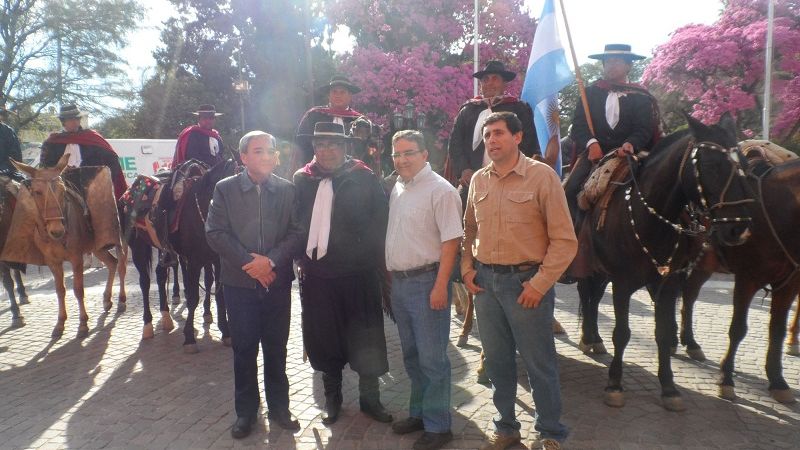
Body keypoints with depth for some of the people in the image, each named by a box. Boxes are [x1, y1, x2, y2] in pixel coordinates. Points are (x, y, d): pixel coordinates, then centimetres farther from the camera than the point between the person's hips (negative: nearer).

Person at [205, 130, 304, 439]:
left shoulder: (287, 190, 2)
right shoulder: (225, 189, 0)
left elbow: (297, 232, -2)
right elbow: (215, 233, -6)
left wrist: (271, 260, -14)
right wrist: (250, 262, -13)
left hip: (278, 282, 1)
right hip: (239, 283, -1)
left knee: (276, 348, 10)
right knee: (244, 349, 8)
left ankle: (279, 408, 25)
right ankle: (245, 412, 23)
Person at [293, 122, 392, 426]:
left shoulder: (365, 179, -2)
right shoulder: (301, 180, 3)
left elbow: (380, 222, -2)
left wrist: (373, 260, -7)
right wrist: (301, 257, 0)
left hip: (359, 275, -2)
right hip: (316, 275, 2)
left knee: (366, 340, 7)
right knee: (324, 340, 13)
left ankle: (369, 398, 25)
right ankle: (332, 398, 32)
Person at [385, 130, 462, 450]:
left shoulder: (440, 190, -12)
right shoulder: (397, 188, 11)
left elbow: (451, 241, -17)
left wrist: (440, 286, -21)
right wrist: (389, 275, 12)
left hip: (426, 281, -8)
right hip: (398, 281, 8)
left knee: (432, 358, 1)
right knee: (411, 355, 18)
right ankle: (419, 412, 34)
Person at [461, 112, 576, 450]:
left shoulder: (542, 175, -10)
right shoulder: (478, 180, 6)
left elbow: (564, 239, -11)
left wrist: (540, 283, -15)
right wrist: (467, 268, 4)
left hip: (526, 281, -5)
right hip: (485, 281, 5)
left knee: (539, 363, 6)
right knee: (497, 361, 16)